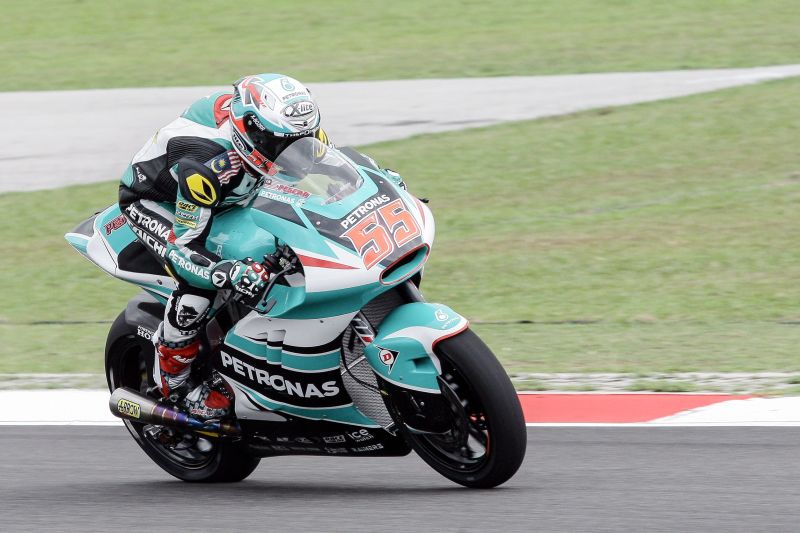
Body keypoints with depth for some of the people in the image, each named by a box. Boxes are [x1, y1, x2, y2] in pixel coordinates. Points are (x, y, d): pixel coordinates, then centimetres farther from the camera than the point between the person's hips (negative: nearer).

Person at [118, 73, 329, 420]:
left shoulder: (285, 129, -24)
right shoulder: (204, 165, -44)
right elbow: (185, 248, -40)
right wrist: (231, 272, -59)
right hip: (151, 200, -8)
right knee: (200, 283, -31)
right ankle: (171, 379, -10)